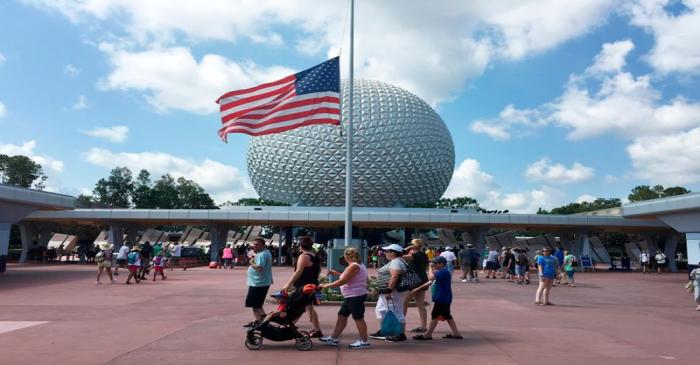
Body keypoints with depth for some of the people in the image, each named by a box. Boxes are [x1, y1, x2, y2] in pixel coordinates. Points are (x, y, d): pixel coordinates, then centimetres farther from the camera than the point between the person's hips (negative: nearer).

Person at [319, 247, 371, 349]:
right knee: (342, 316, 13)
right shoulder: (358, 265, 14)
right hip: (351, 296, 11)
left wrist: (326, 285, -15)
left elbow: (342, 281, -21)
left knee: (358, 318, -3)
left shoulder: (353, 266, -18)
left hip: (355, 296, -11)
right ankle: (333, 338, 19)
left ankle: (364, 341, 6)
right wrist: (337, 273, 22)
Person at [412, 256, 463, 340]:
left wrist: (431, 268, -16)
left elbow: (431, 277, -31)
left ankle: (428, 334, 4)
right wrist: (419, 288, 18)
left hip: (442, 299, -10)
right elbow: (431, 282, 20)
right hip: (442, 298, 10)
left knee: (434, 315, -3)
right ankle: (456, 333, 19)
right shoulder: (441, 272, 16)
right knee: (447, 316, 14)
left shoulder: (444, 272, -18)